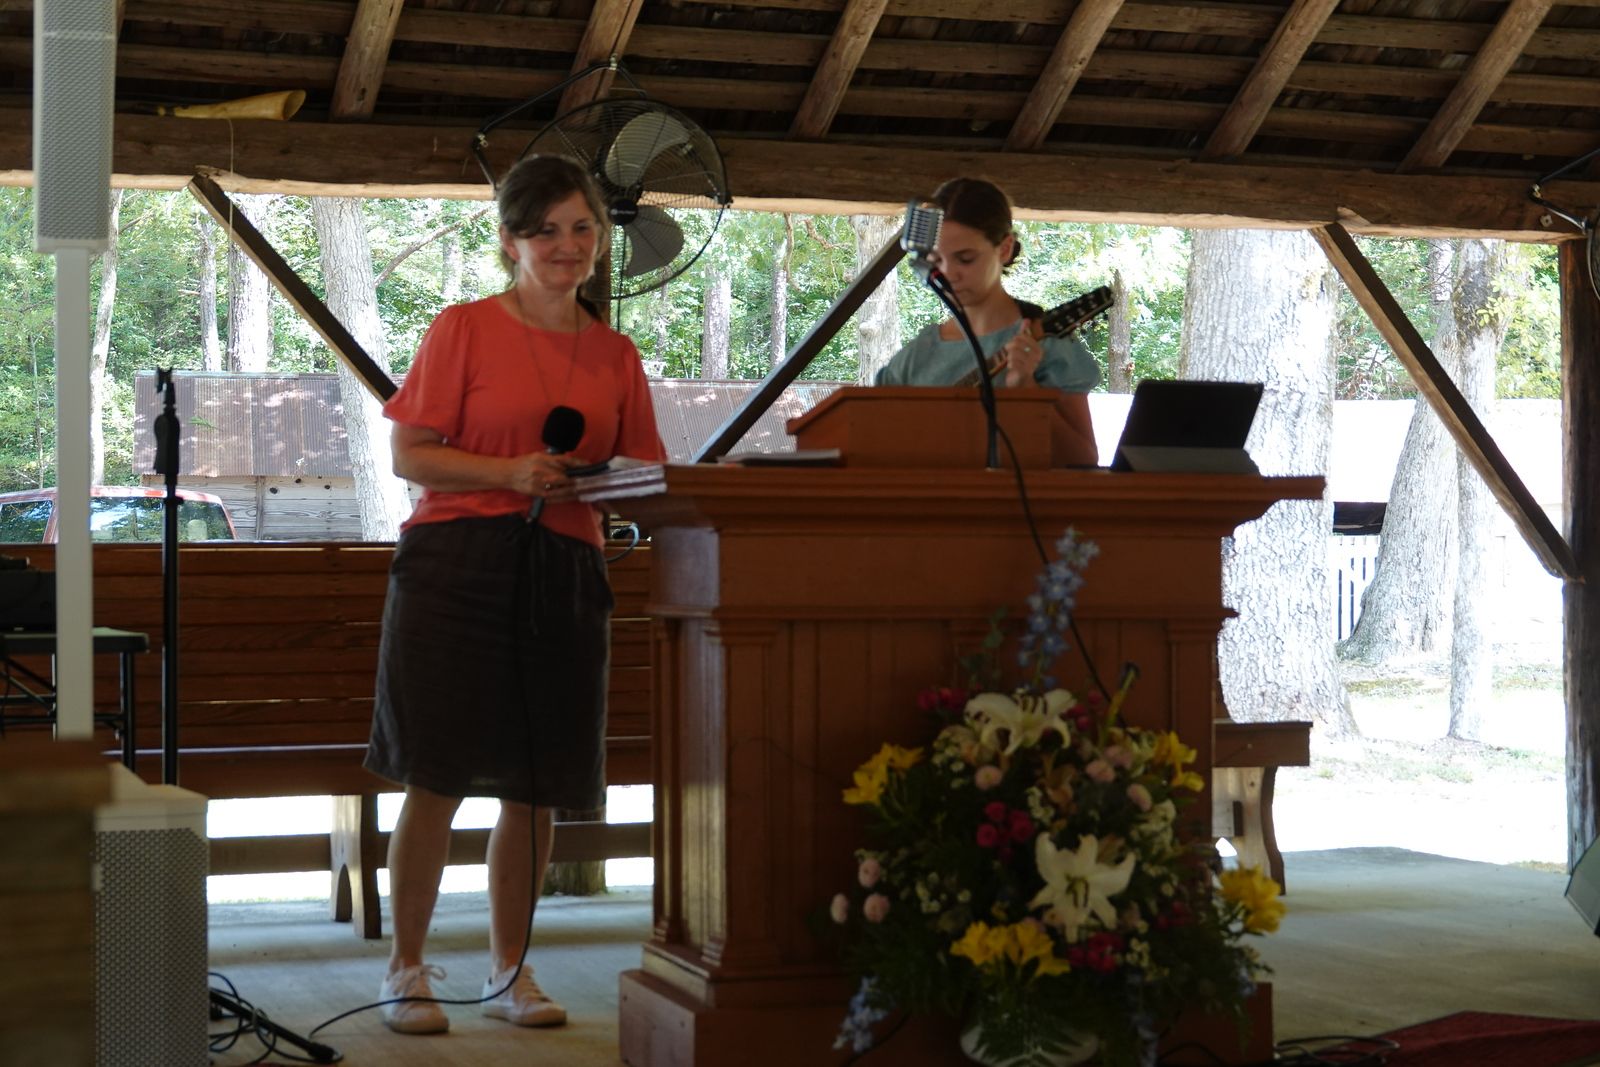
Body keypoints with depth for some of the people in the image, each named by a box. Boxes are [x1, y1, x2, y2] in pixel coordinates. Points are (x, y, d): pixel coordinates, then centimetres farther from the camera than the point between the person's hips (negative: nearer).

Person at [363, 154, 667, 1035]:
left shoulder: (616, 355, 12)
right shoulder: (463, 329, 0)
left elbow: (641, 474, 15)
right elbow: (409, 455, -3)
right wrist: (510, 473, -16)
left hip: (564, 573, 4)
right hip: (458, 564, -4)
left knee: (535, 787, 8)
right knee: (438, 777, -3)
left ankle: (509, 969, 23)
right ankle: (406, 970, 12)